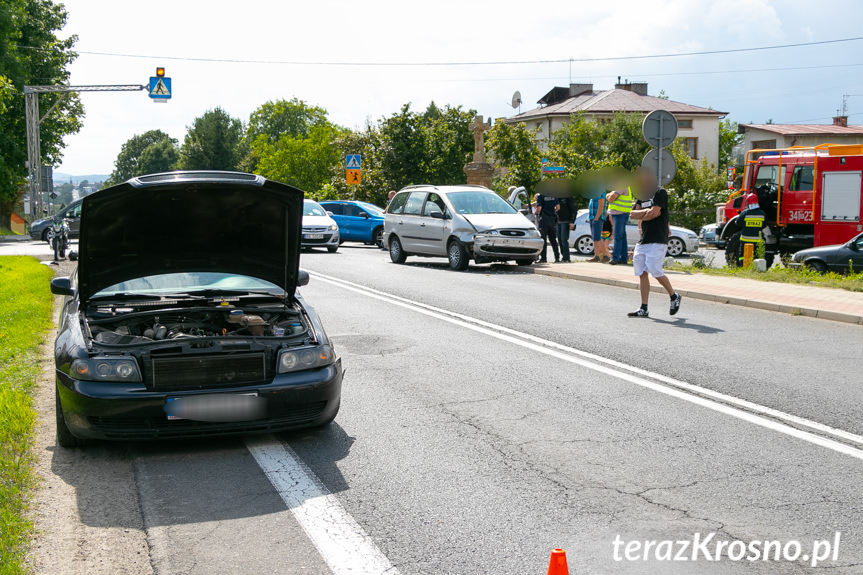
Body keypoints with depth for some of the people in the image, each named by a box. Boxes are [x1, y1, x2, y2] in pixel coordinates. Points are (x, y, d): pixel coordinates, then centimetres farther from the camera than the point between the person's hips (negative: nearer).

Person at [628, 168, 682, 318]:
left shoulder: (660, 193, -6)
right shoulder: (642, 195, 19)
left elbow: (654, 213, -17)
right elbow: (633, 214, 9)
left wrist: (642, 218, 1)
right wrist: (647, 212, -8)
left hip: (658, 240, -8)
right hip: (643, 240, 8)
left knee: (655, 271, -13)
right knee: (642, 273, 2)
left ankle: (674, 296, 10)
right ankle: (644, 308, 5)